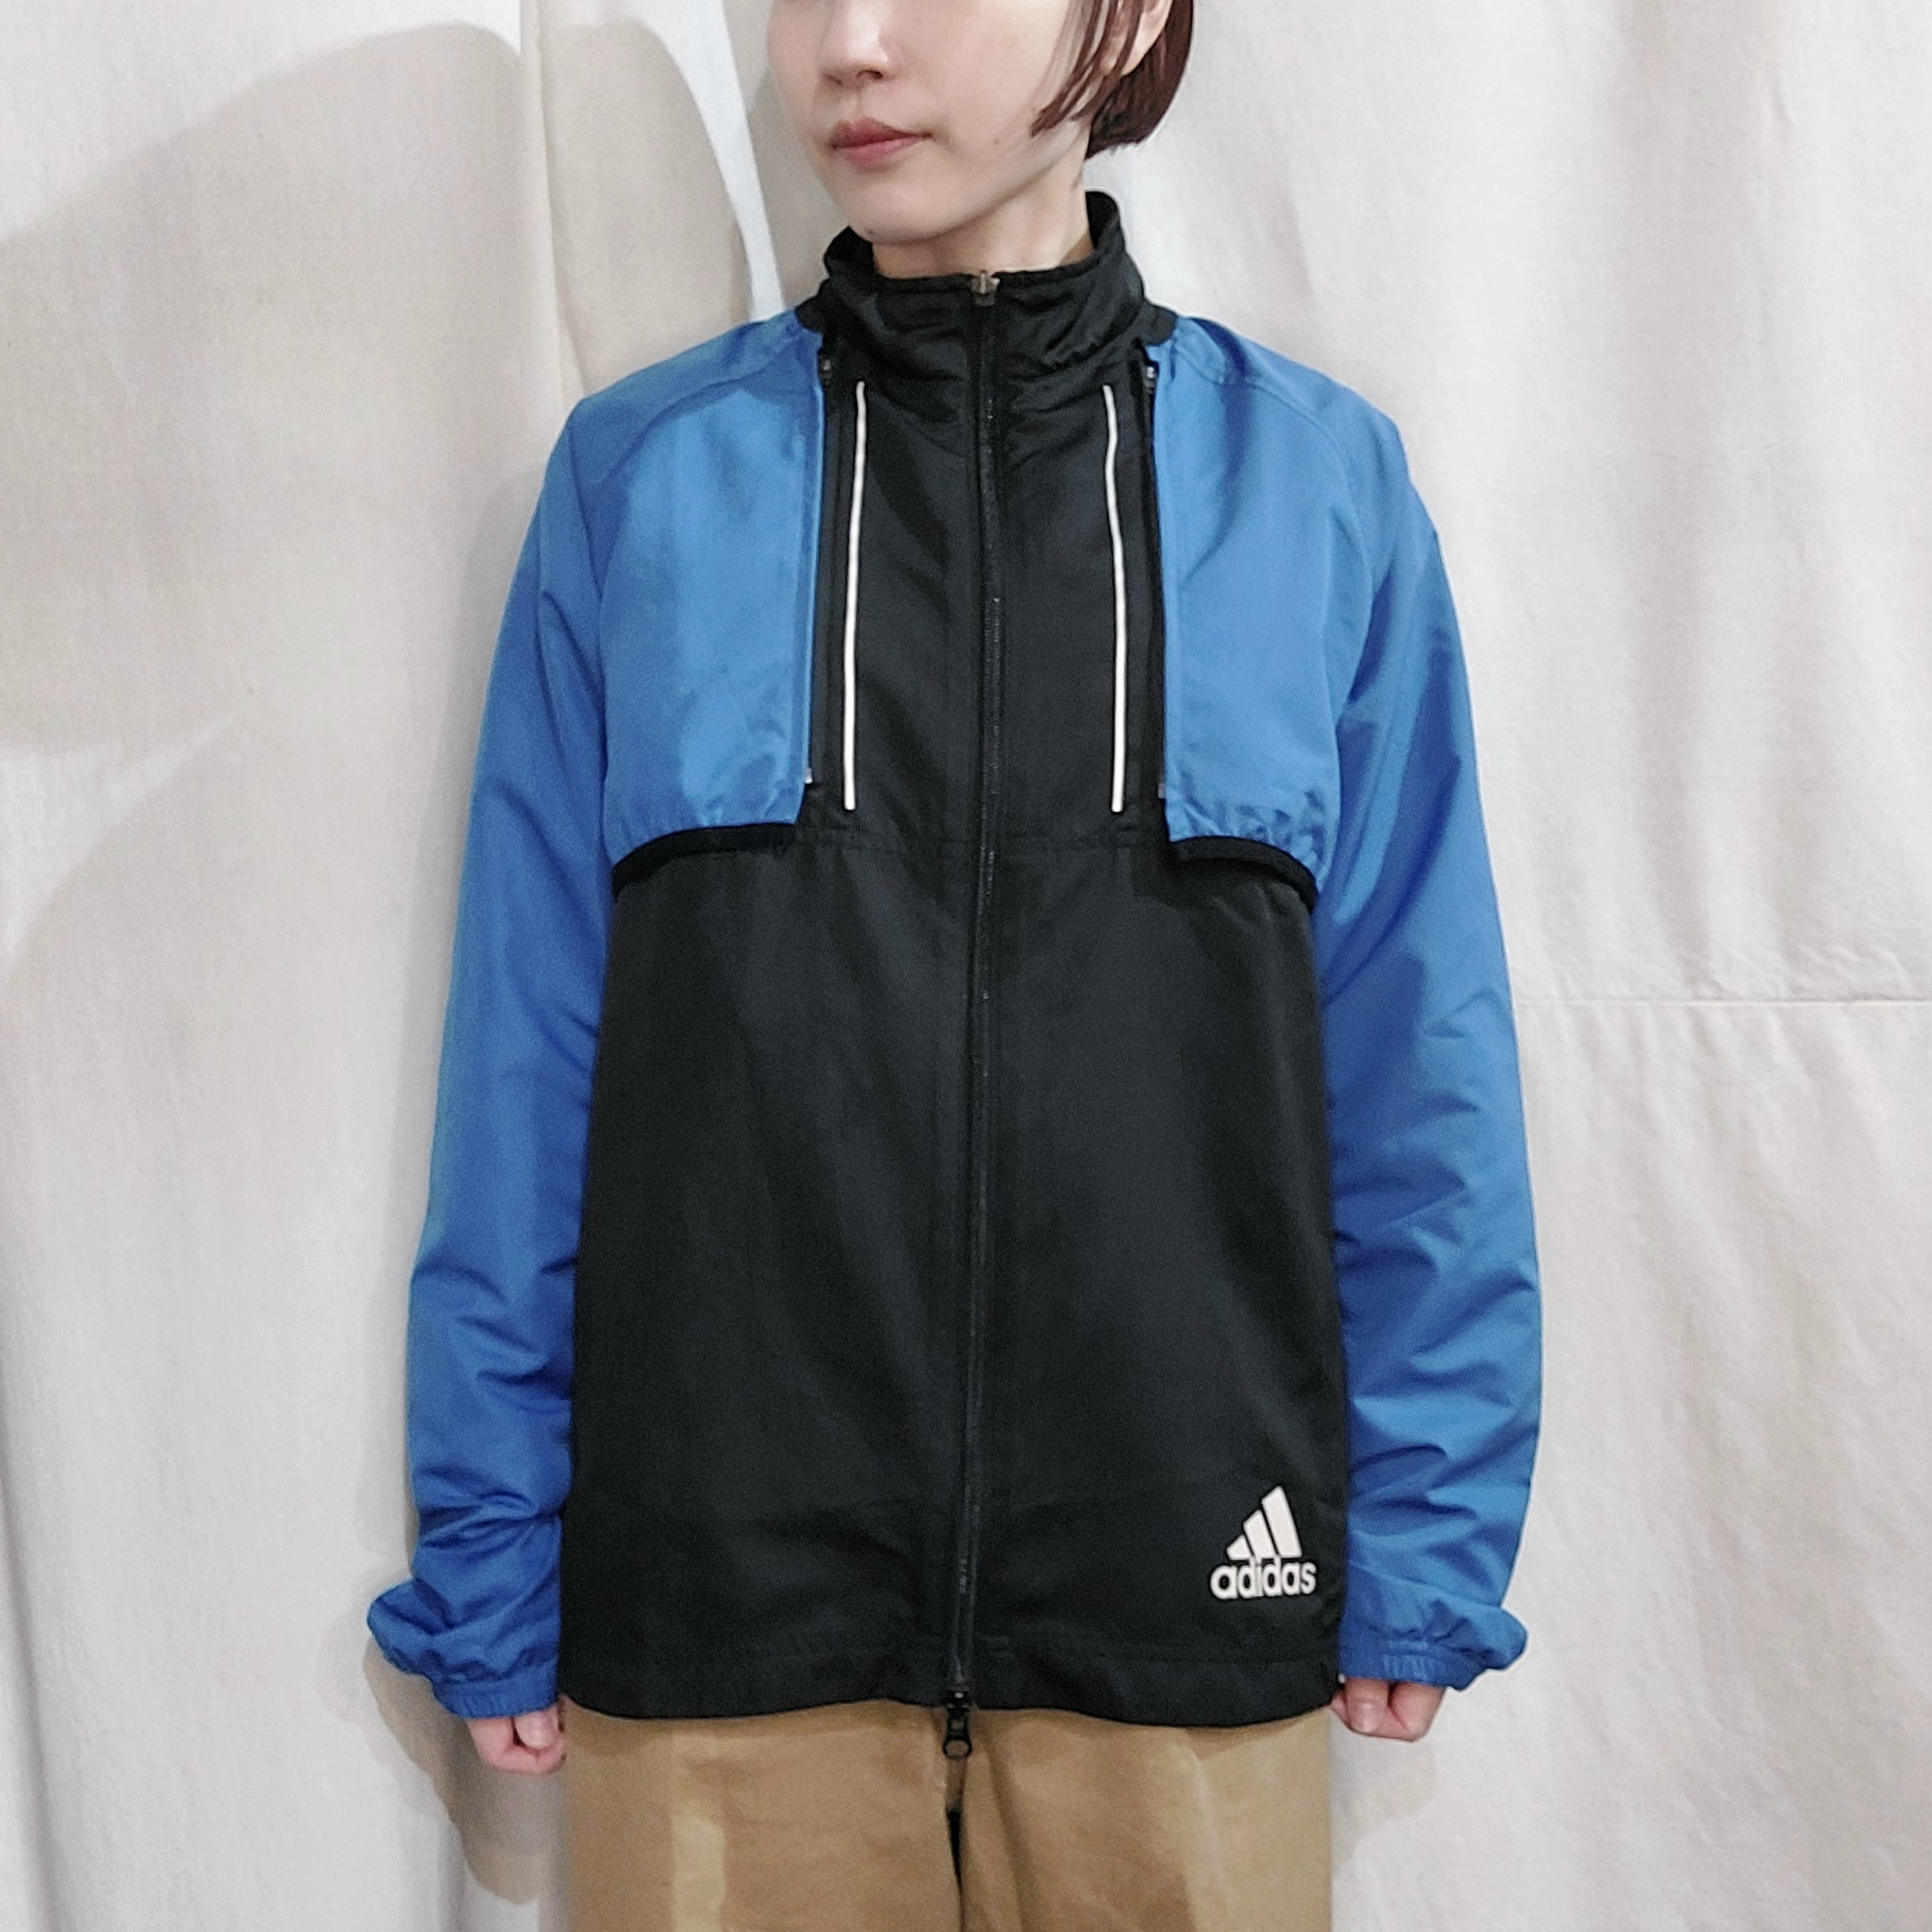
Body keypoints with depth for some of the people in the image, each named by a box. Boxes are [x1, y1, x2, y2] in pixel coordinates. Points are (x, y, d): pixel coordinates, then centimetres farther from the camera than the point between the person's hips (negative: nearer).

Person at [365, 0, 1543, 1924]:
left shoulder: (1319, 476, 1)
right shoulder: (640, 472, 1)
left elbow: (1416, 1056, 3)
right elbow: (526, 1058, 1)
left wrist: (1420, 1547, 2)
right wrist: (491, 1573, 2)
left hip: (1186, 1603, 1)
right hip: (718, 1610, 0)